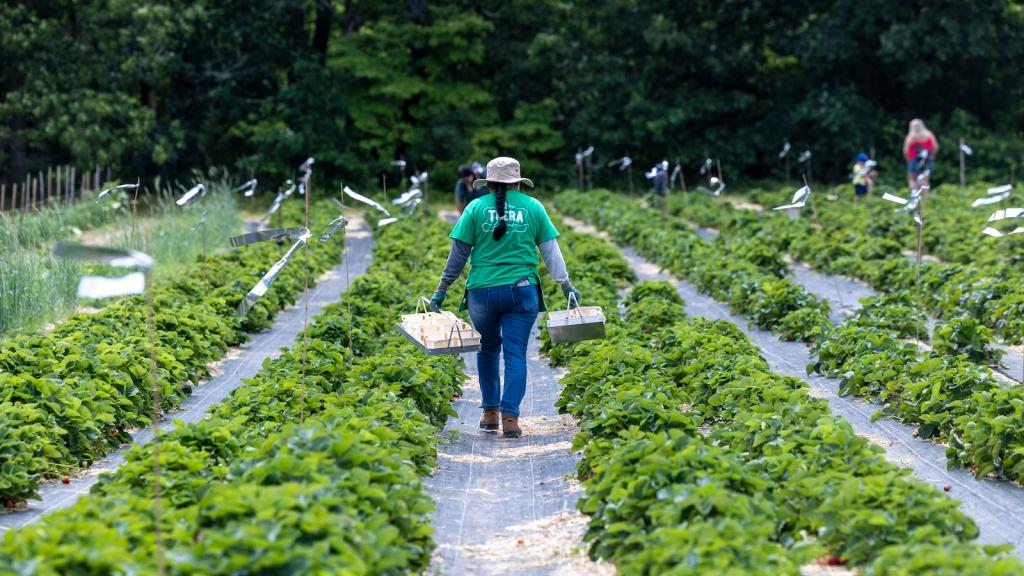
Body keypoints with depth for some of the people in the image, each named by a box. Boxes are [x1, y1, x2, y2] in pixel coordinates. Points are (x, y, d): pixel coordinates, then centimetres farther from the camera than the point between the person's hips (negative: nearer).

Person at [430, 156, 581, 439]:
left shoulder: (476, 208, 3)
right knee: (515, 354, 1)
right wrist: (566, 285, 14)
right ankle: (510, 418, -8)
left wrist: (442, 289, 9)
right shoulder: (533, 207, 5)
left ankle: (490, 412, 21)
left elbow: (459, 253, 2)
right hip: (522, 290, 0)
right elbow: (551, 250, 6)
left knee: (488, 349, 19)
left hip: (483, 291, 0)